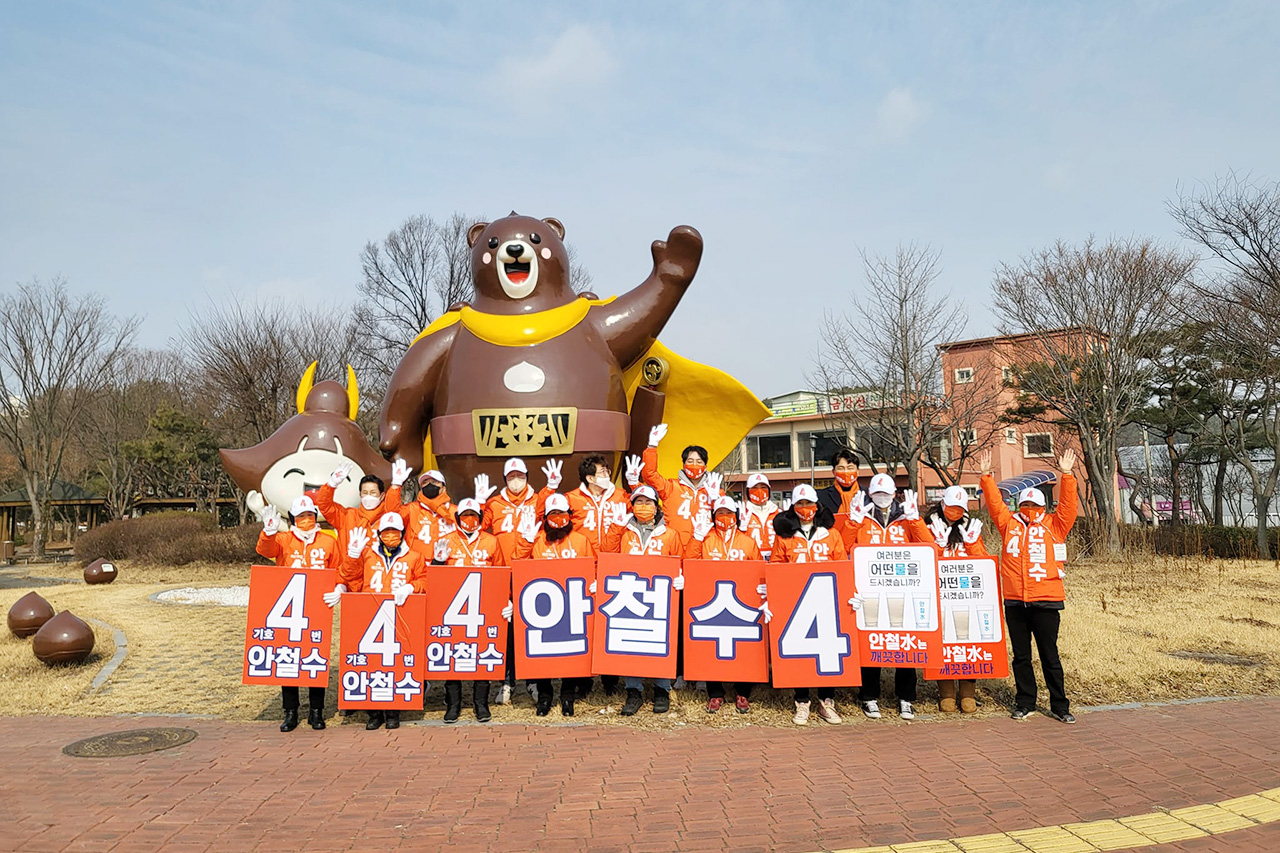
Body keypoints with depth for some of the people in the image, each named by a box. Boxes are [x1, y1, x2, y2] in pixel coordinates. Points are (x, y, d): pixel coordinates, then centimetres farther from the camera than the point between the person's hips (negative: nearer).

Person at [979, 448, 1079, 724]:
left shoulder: (1054, 526, 6)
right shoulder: (1009, 524, 10)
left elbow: (1069, 505, -4)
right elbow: (995, 502, 9)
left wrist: (1066, 475, -10)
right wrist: (986, 476, 1)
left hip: (1046, 601, -2)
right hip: (1015, 602, 2)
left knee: (1050, 656, 4)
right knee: (1021, 656, 12)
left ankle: (1059, 705, 16)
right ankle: (1025, 703, 23)